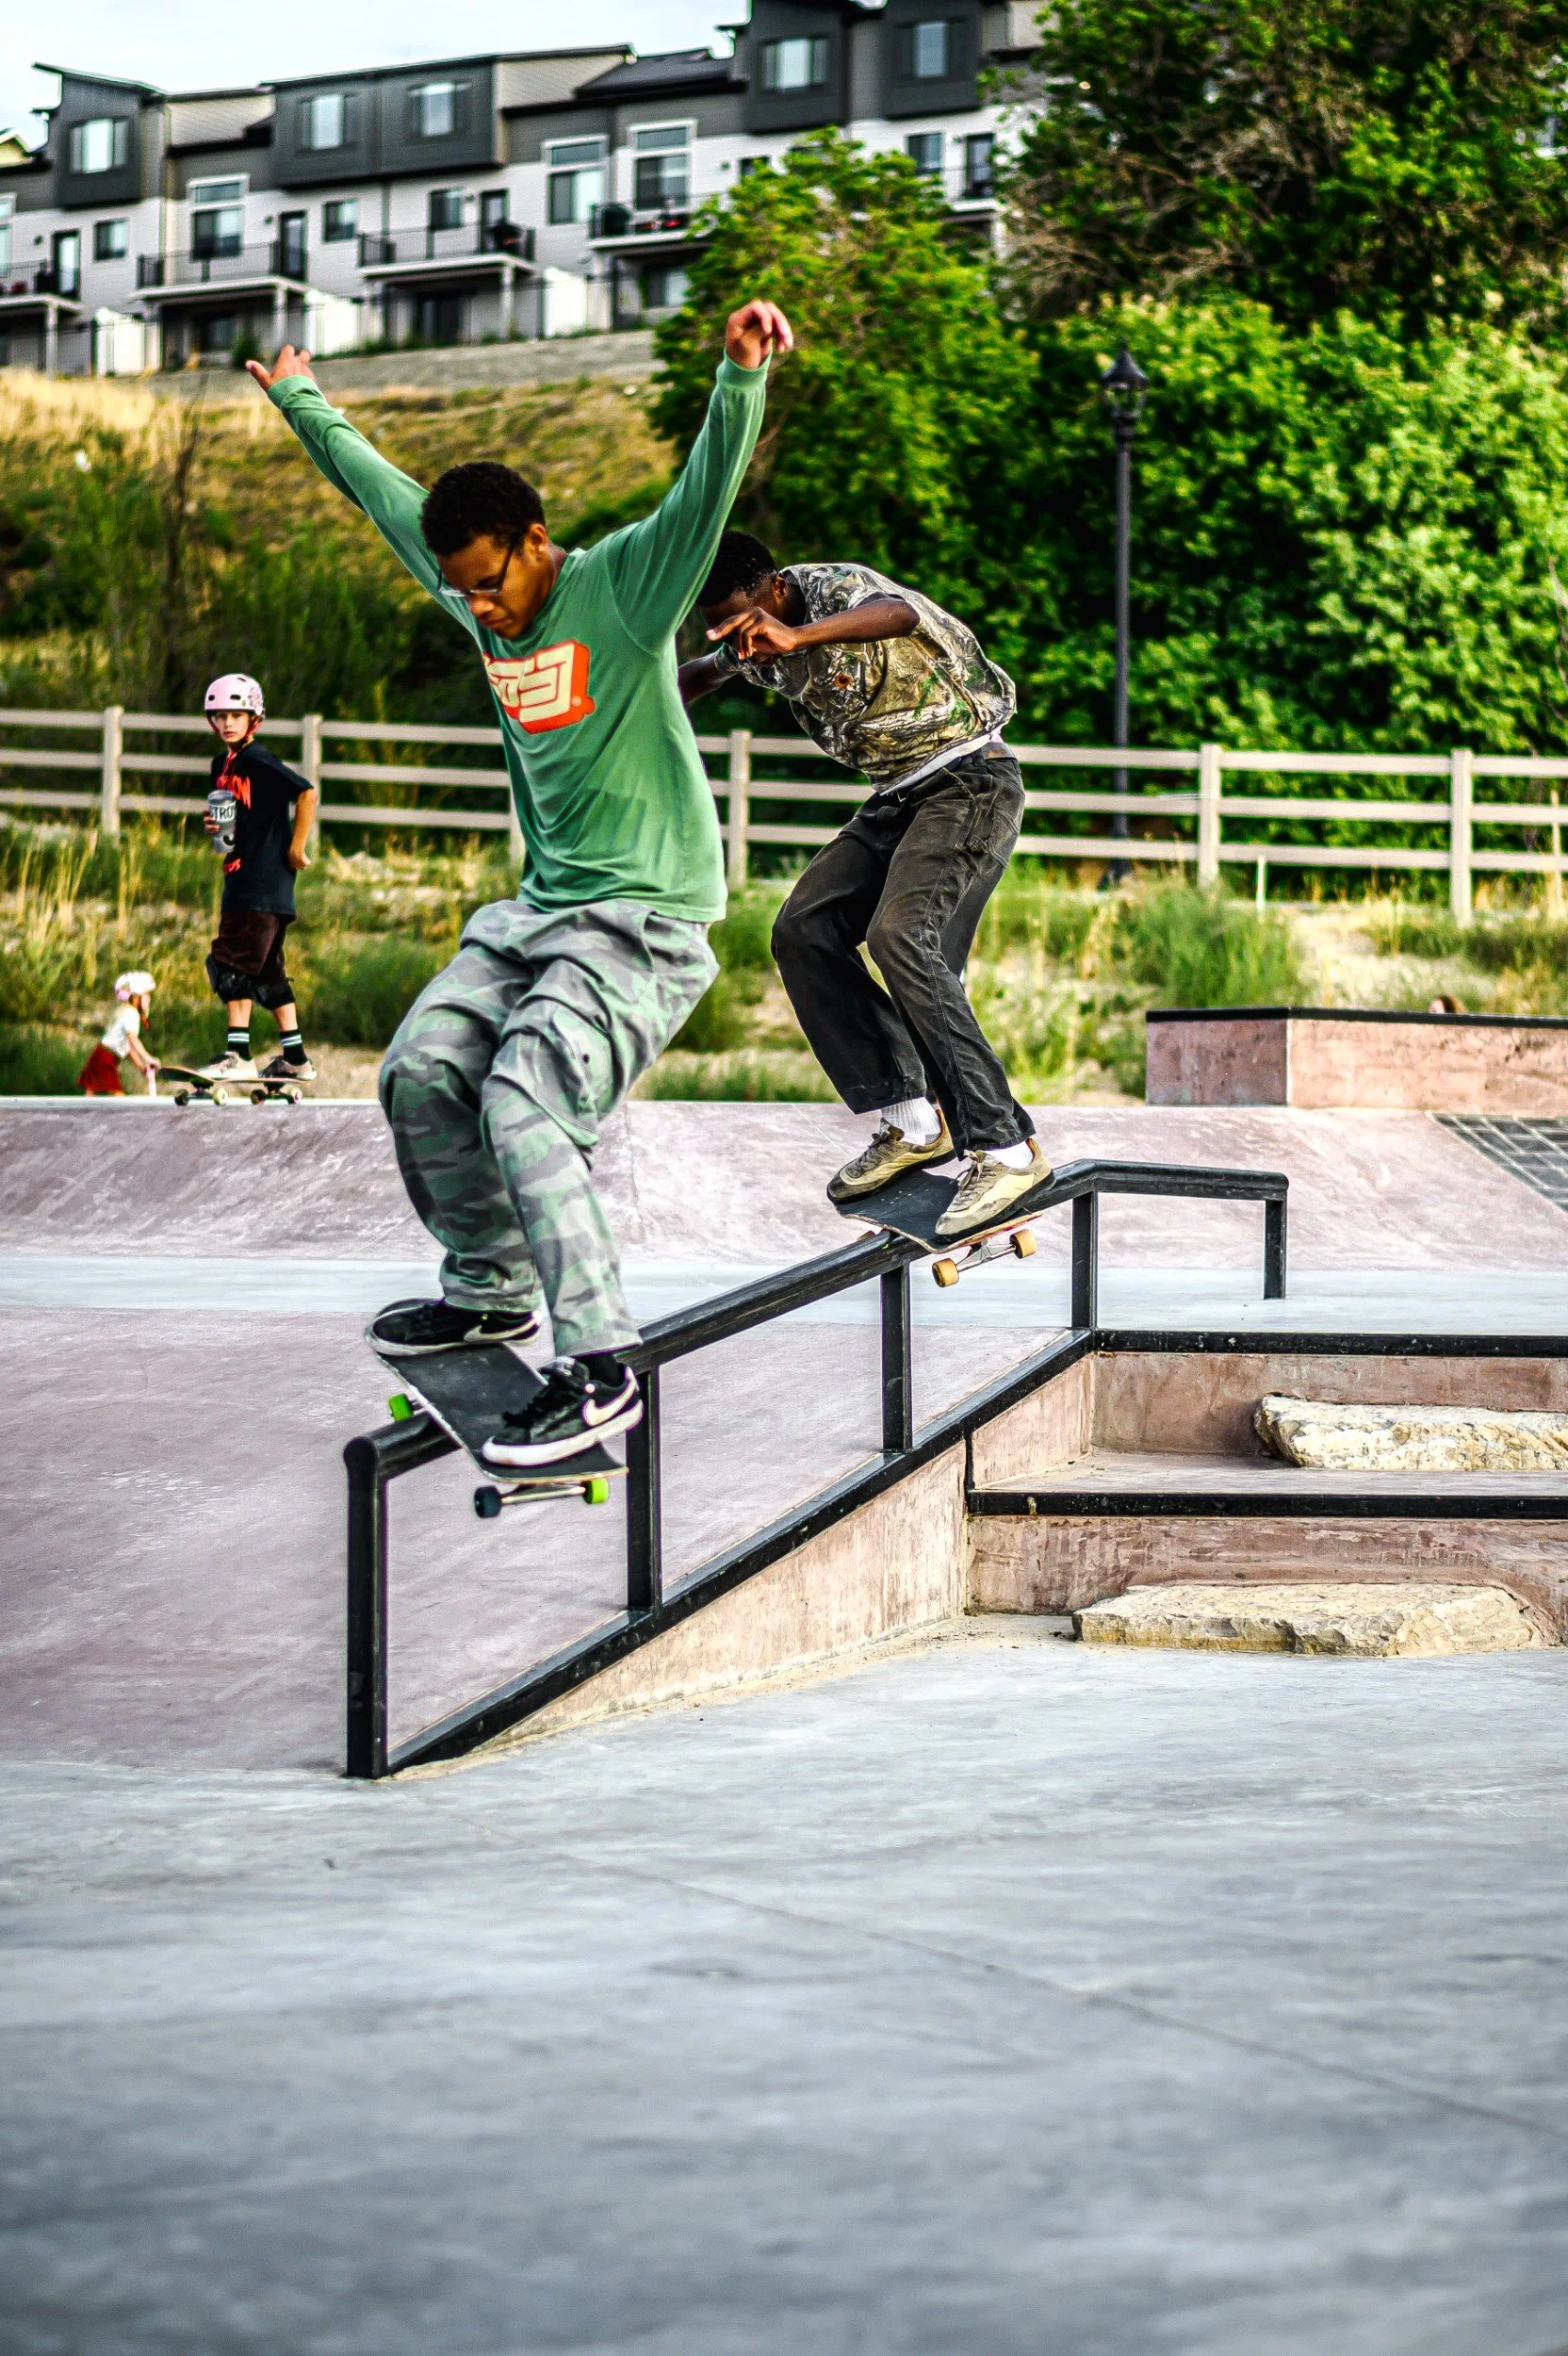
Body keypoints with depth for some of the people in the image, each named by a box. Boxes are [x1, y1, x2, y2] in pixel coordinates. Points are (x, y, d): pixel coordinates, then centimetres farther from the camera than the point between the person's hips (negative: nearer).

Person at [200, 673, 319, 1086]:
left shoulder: (258, 760, -12)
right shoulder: (222, 765, 15)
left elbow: (308, 793, -18)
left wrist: (296, 848, -14)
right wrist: (215, 824, 5)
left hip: (265, 878, -10)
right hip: (241, 879, 10)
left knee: (234, 962, -14)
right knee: (266, 969, 12)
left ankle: (239, 1055, -15)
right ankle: (295, 1057, 17)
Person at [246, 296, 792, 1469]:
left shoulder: (626, 583, -13)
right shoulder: (478, 590, 6)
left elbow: (708, 487, -30)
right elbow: (381, 490, 22)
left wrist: (743, 376, -47)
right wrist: (302, 402, 34)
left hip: (646, 917, -8)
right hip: (539, 907, 8)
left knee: (525, 1100, -24)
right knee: (422, 1075, 5)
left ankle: (599, 1368, -26)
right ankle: (492, 1287, 24)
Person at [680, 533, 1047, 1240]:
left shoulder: (839, 590, -19)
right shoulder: (756, 639, 6)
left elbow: (897, 613, -46)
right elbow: (700, 673, 32)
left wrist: (795, 637, -62)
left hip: (968, 779, -9)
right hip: (899, 796, 9)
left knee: (900, 935, -27)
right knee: (804, 929, -6)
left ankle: (1003, 1148, -28)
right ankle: (910, 1121, -5)